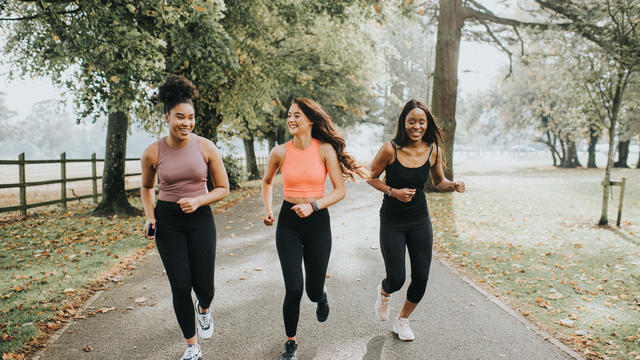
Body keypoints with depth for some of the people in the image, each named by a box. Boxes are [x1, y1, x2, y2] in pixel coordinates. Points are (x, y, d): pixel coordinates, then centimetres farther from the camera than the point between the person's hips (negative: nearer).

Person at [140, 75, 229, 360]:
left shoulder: (206, 148, -8)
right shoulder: (153, 153, -6)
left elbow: (223, 188, -1)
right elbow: (146, 188, 13)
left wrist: (198, 201, -17)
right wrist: (149, 217, -2)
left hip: (200, 219, 0)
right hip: (167, 221, 0)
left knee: (203, 286, 2)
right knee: (180, 286, 1)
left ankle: (204, 309, 43)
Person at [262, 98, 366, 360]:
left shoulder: (325, 149, -7)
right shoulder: (280, 152, -3)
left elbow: (340, 190, -6)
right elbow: (267, 182, 16)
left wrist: (313, 205, -19)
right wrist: (268, 210, 4)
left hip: (318, 222, 0)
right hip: (288, 222, 1)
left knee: (314, 291, 7)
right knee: (294, 289, -8)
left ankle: (321, 298, 48)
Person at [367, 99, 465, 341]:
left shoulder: (433, 150, -5)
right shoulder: (390, 149, -16)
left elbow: (439, 182, 9)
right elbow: (371, 177, -4)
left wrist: (453, 186, -12)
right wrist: (392, 192, -18)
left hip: (420, 221, 3)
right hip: (392, 222, -3)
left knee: (421, 278, 4)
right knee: (396, 280, -5)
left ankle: (402, 321, 32)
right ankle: (383, 293, 35)